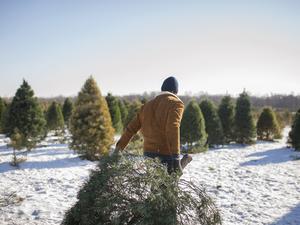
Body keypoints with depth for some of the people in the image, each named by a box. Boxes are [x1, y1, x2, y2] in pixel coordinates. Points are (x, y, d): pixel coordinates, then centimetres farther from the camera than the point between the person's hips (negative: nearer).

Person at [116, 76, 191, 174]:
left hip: (148, 153, 6)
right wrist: (176, 157, -24)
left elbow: (132, 127, 16)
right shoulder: (175, 103, -2)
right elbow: (173, 129, -18)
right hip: (166, 154, -5)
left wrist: (119, 147, 20)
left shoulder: (148, 104, 17)